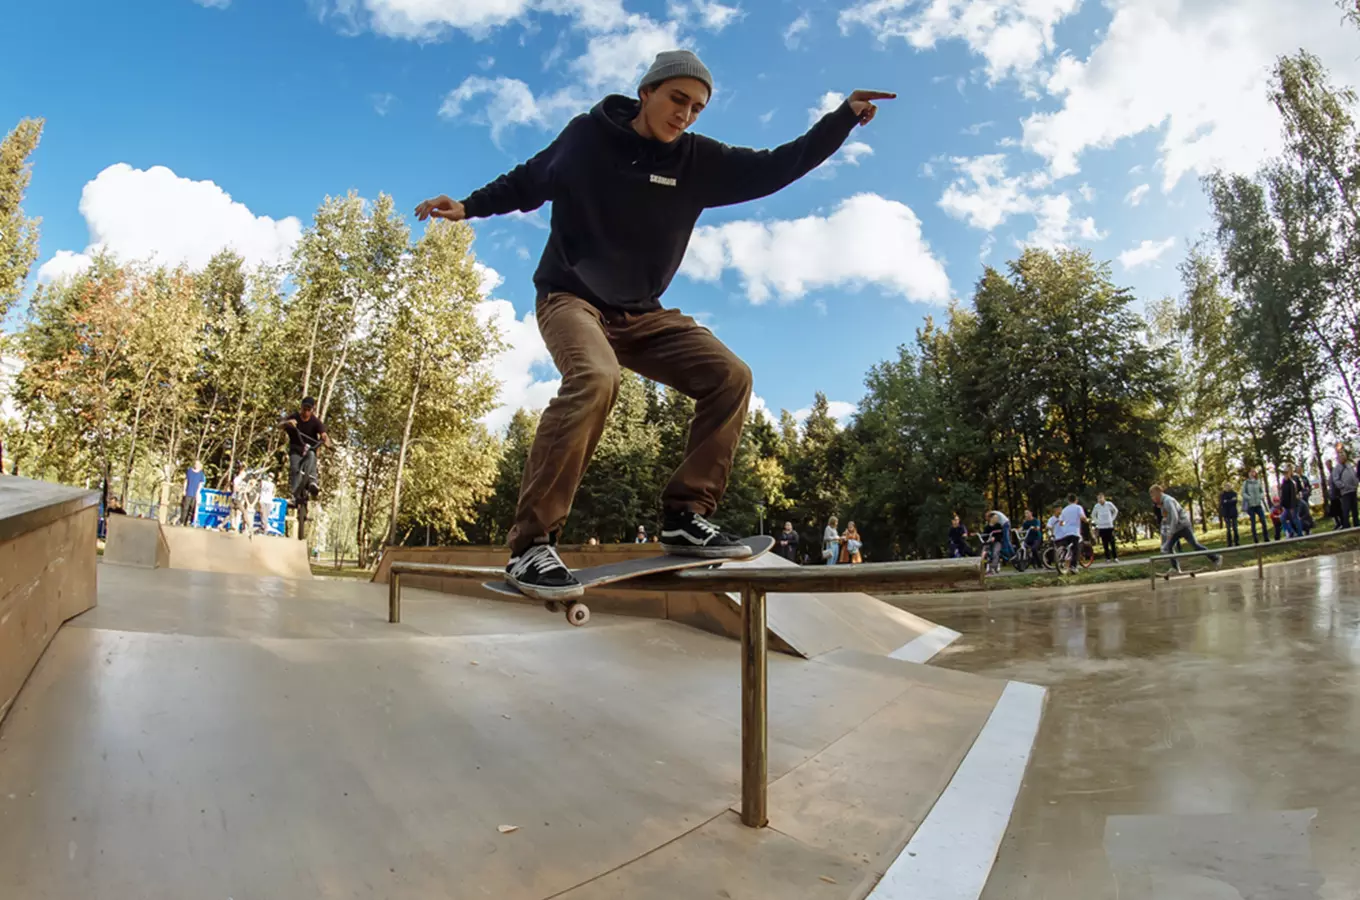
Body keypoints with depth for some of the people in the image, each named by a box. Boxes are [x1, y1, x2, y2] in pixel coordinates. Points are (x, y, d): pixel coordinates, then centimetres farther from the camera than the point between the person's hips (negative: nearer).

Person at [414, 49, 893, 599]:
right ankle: (529, 546, -31)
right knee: (594, 378, -37)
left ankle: (686, 517, -8)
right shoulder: (586, 136, -2)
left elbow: (776, 167, 6)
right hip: (570, 297, -4)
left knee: (729, 377, -13)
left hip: (640, 313, 5)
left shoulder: (698, 160, 4)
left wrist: (844, 117, 1)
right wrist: (470, 207, 0)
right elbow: (528, 182, 11)